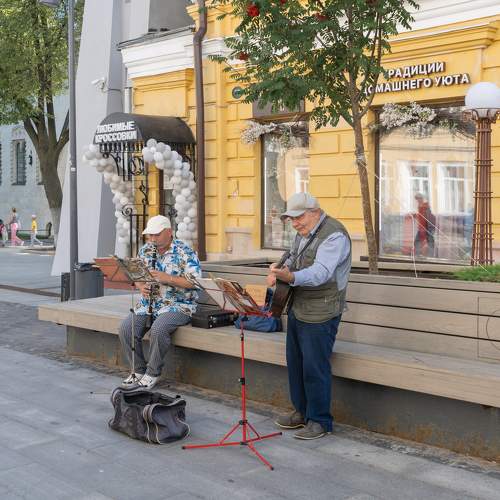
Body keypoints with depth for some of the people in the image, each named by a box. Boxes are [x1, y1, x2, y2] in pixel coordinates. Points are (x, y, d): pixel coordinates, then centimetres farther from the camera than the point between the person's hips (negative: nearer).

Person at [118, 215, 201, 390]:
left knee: (158, 329, -33)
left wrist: (168, 278, -24)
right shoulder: (145, 250, 10)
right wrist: (141, 286, -7)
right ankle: (138, 370, 2)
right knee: (126, 328, -17)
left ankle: (153, 373, -11)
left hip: (178, 305, -6)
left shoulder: (185, 252, -9)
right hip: (148, 303, 6)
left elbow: (194, 282, -16)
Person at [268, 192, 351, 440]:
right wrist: (279, 269, 1)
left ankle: (320, 421, 11)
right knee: (295, 362, 16)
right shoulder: (303, 233, 13)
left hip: (320, 314, -9)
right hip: (297, 309, 9)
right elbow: (292, 260, 24)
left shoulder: (334, 235, -18)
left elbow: (320, 272, -30)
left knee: (315, 368, -3)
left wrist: (290, 277, -47)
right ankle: (302, 411, 30)